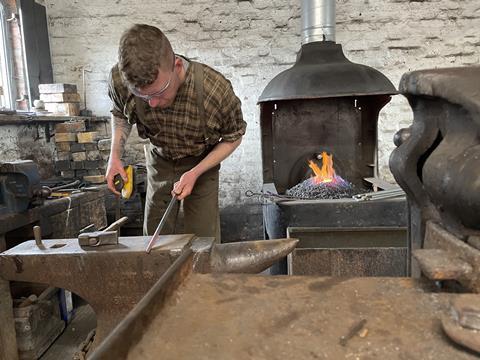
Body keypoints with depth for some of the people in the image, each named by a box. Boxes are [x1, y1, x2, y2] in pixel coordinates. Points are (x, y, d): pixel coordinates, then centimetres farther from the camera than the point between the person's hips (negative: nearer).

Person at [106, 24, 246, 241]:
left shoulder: (216, 89, -34)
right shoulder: (120, 80, -25)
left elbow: (233, 137, -14)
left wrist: (195, 173, -23)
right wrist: (115, 155, -13)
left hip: (202, 164, -2)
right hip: (159, 162, 3)